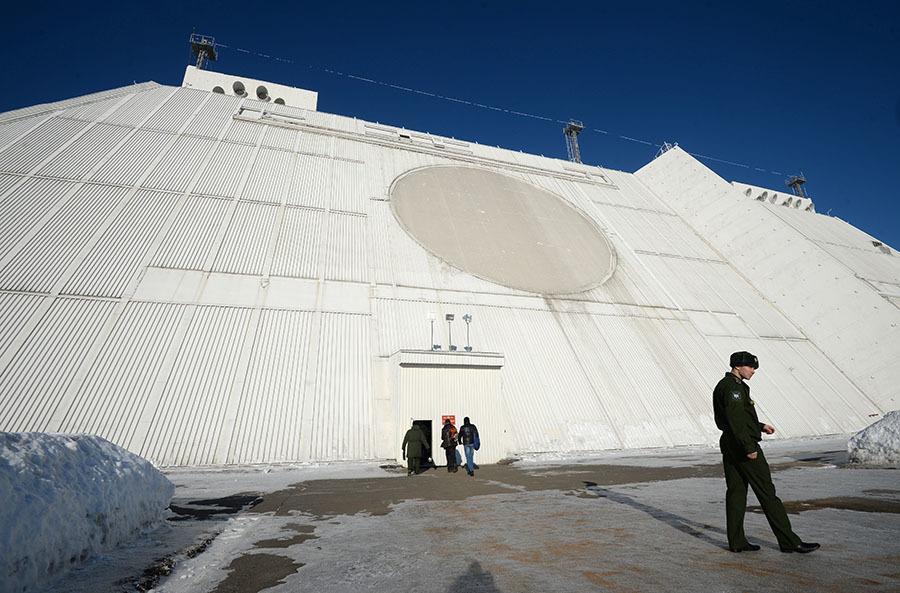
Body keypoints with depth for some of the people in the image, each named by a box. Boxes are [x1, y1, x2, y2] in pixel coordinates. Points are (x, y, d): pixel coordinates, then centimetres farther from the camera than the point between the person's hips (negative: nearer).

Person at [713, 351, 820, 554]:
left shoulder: (723, 385, 17)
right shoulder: (733, 387, -15)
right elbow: (736, 420, -22)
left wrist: (760, 426, 20)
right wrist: (749, 447, -21)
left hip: (729, 446, 10)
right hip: (743, 446, -10)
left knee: (735, 492, 11)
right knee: (767, 493, 1)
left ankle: (736, 542, 16)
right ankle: (789, 541, 12)